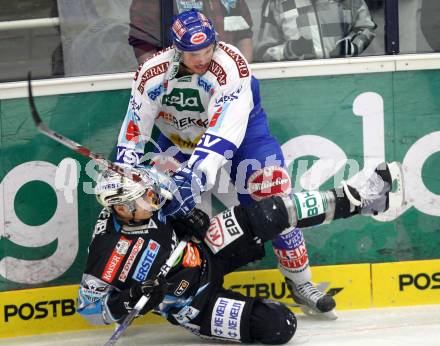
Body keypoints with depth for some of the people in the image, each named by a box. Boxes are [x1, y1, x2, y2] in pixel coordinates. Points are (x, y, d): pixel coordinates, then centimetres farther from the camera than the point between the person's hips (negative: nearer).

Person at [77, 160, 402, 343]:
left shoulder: (141, 206, -11)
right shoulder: (109, 253, -30)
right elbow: (89, 305, -20)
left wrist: (189, 217, -5)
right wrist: (128, 303, -34)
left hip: (203, 255, 6)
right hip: (191, 299, -6)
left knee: (267, 216, -13)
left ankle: (357, 198, -4)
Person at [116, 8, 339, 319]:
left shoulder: (230, 64, -35)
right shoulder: (153, 74, -24)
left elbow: (222, 131, -43)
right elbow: (132, 135, -17)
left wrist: (194, 175, -53)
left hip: (239, 127, -3)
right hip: (179, 138, 3)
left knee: (274, 194, -13)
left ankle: (300, 282, 2)